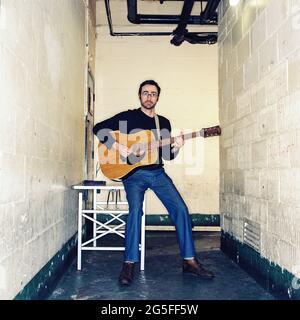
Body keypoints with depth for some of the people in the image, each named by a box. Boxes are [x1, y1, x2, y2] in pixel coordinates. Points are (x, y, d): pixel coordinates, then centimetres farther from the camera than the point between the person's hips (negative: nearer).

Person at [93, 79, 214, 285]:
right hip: (133, 173, -4)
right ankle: (129, 264, -14)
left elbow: (167, 156, 15)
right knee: (135, 210, -25)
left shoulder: (164, 122, 15)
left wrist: (176, 148, -7)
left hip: (157, 173, 4)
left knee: (181, 209, -8)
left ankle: (189, 261, 2)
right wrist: (116, 146, -15)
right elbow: (99, 128, -2)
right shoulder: (128, 117, 4)